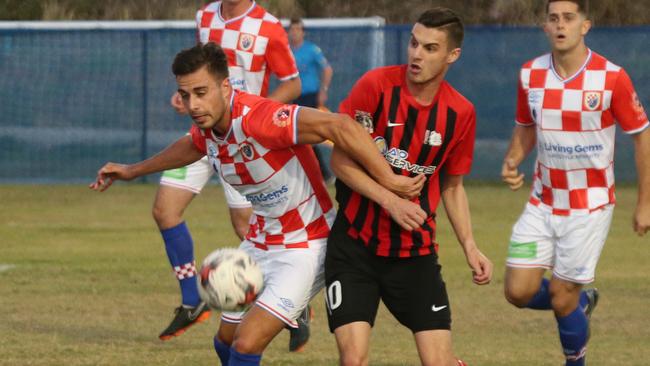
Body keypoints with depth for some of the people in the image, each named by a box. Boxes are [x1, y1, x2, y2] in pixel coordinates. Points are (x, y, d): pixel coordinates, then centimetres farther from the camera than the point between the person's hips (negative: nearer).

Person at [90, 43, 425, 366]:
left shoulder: (256, 119, -31)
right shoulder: (207, 123, -5)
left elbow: (338, 127, -40)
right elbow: (193, 146, 22)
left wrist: (389, 181, -39)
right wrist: (133, 171, 32)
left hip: (304, 248, -9)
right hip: (260, 242, 9)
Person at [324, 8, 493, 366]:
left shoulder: (460, 113, -1)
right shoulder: (376, 85, -10)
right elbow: (340, 159, -8)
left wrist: (470, 246, 2)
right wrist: (390, 200, -20)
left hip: (416, 252, 2)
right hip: (355, 245, -2)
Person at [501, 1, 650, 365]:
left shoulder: (612, 78, -14)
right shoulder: (530, 74, -2)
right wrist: (512, 162, -6)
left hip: (590, 207, -4)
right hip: (543, 203, 4)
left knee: (561, 298, -3)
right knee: (519, 292, -3)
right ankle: (581, 300, 29)